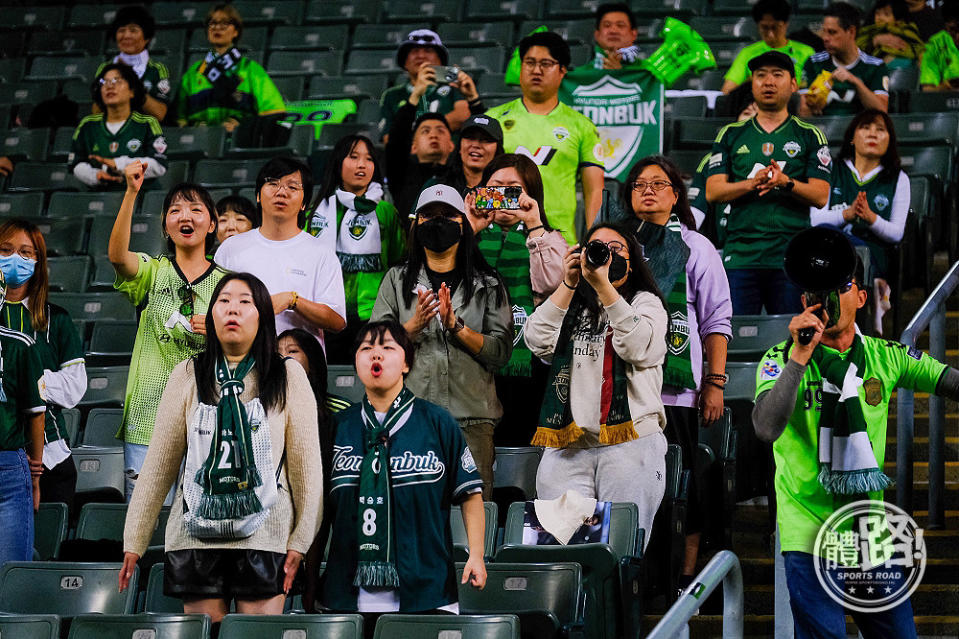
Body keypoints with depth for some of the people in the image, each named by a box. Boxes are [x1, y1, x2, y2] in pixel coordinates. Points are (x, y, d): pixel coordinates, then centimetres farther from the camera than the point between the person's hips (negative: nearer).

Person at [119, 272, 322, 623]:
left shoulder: (288, 377, 6)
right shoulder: (188, 376, 9)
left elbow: (307, 465, 5)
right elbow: (158, 465, 9)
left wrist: (300, 541, -1)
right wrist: (134, 541, 6)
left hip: (265, 536, -1)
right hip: (197, 537, 1)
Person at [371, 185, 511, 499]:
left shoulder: (487, 284, 12)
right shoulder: (397, 279, 14)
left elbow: (501, 352, 2)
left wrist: (455, 326, -10)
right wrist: (414, 326, -10)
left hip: (472, 418, 0)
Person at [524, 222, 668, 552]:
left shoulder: (645, 303, 12)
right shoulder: (570, 305, 20)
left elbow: (640, 348, -10)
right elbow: (538, 341, 2)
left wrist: (603, 287, -14)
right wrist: (569, 283, -2)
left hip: (630, 442, -2)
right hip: (566, 448, 3)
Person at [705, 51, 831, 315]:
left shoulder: (810, 136, 11)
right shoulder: (730, 135, 15)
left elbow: (821, 196, 2)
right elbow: (713, 192, 5)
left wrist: (786, 182, -18)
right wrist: (752, 183, -14)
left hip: (791, 258, -1)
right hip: (740, 254, 1)